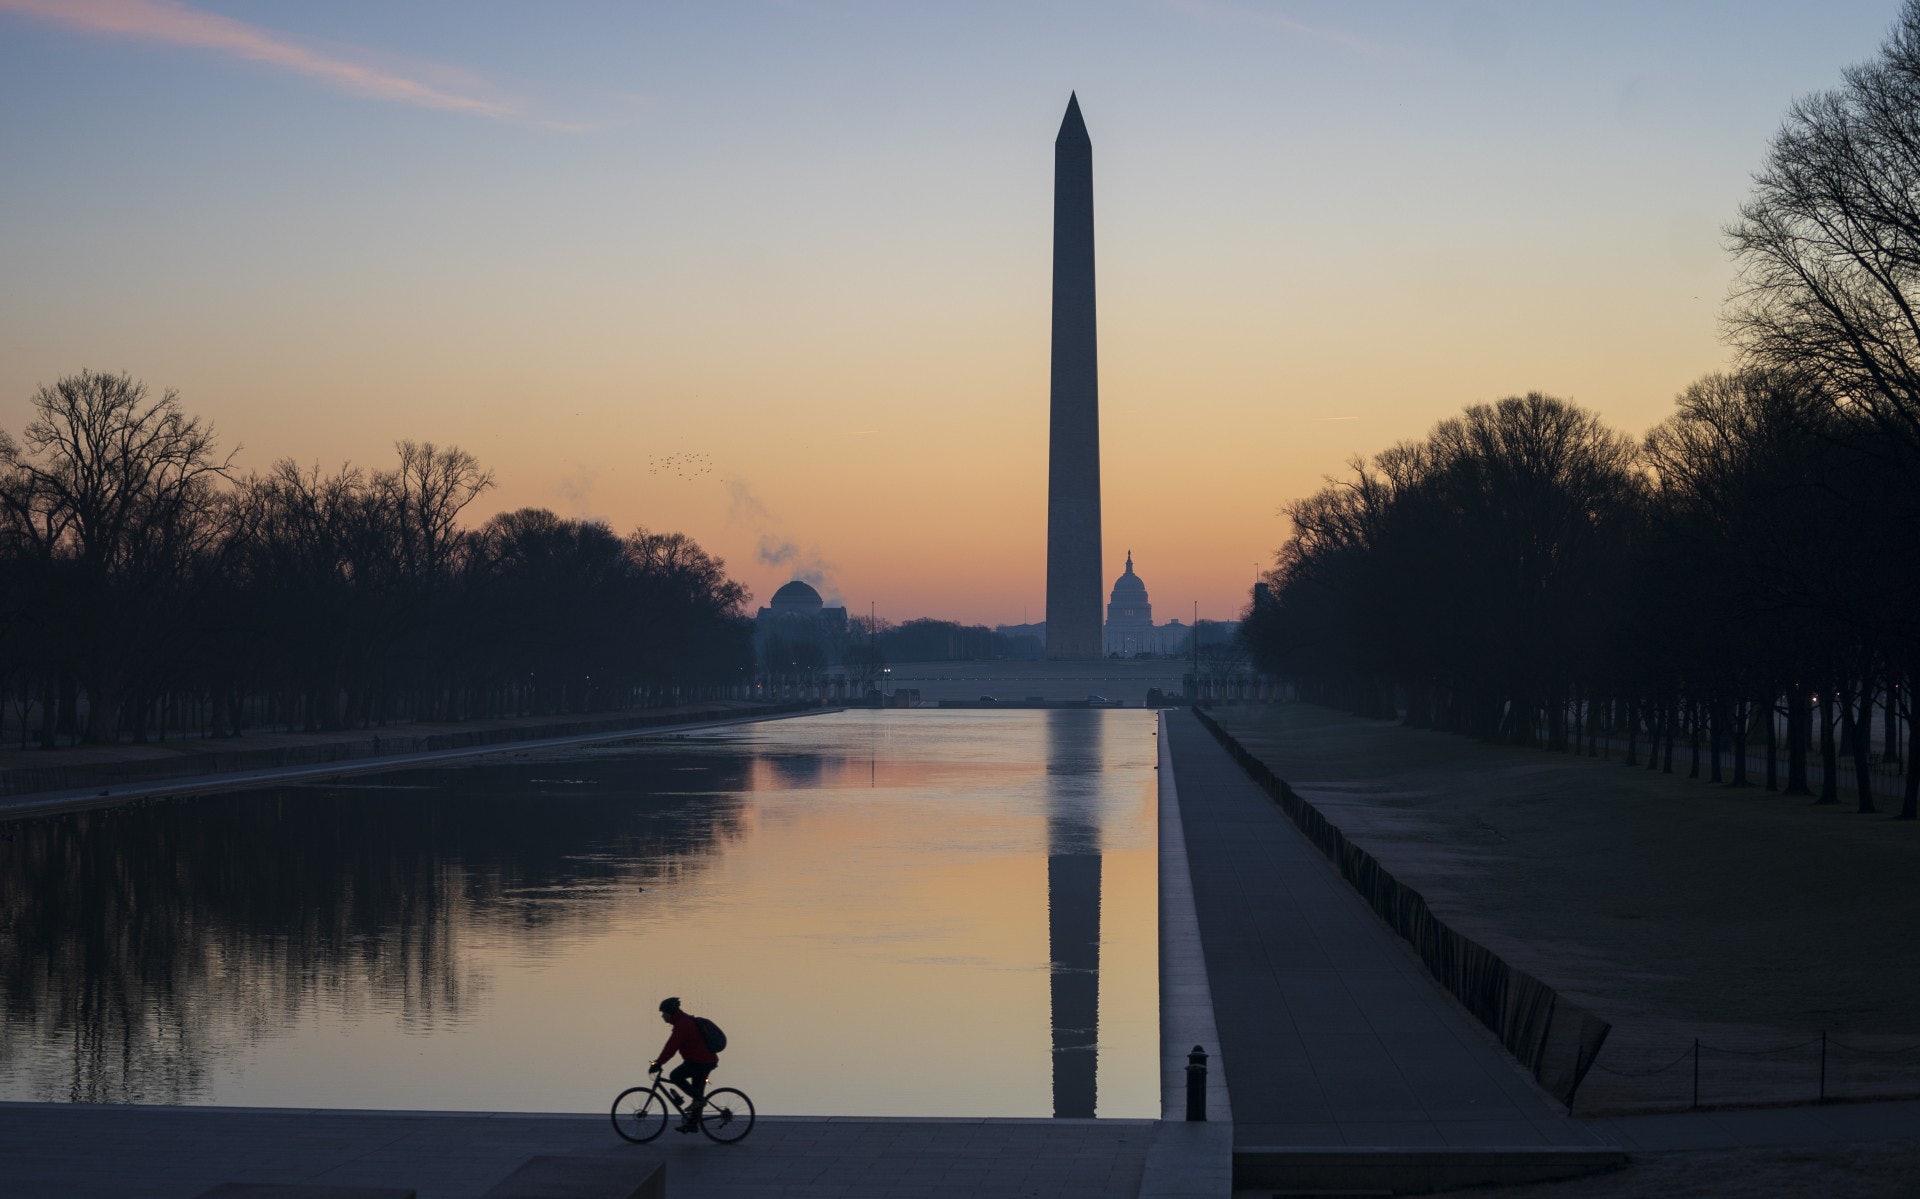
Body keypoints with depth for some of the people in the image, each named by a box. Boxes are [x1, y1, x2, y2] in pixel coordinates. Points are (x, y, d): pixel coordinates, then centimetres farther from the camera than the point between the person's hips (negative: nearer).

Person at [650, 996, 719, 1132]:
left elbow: (671, 1047, -21)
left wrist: (658, 1064, -19)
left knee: (676, 1076, -11)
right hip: (708, 1060, 10)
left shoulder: (682, 1025, -16)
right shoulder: (685, 1021, 17)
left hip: (700, 1061, -10)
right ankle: (692, 1124, 19)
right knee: (696, 1089, 14)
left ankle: (698, 1098, -9)